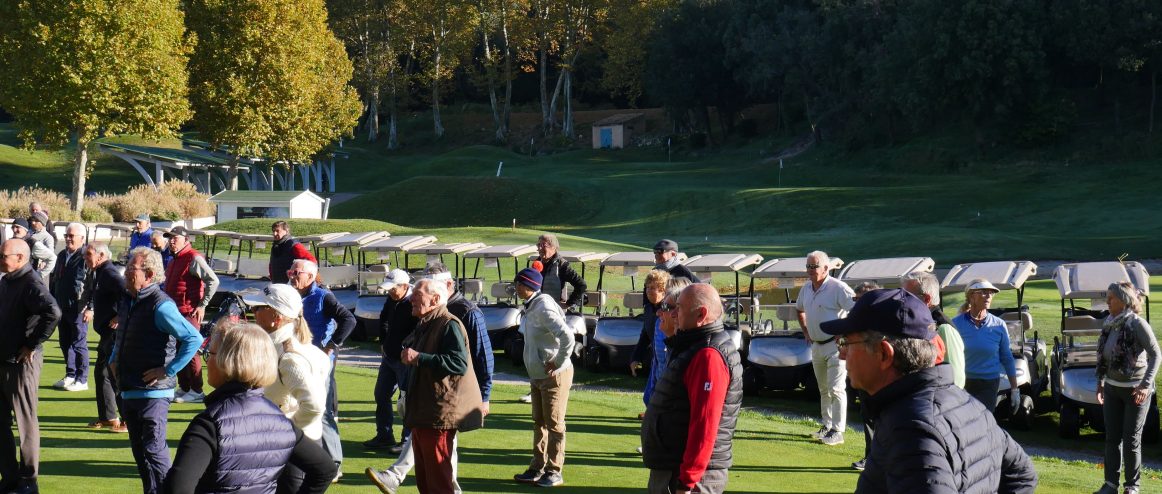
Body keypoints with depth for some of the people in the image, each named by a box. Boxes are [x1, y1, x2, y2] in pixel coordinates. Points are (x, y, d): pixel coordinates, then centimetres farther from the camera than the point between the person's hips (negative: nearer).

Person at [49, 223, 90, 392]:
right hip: (62, 307, 8)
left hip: (78, 308, -8)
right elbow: (54, 280, 22)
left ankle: (82, 380, 5)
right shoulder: (62, 256, 14)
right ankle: (70, 375, 23)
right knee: (65, 343, 13)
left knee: (79, 344, -2)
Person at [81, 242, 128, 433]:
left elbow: (127, 293, -31)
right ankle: (107, 417, 25)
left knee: (116, 376, -7)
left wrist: (120, 317, -24)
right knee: (101, 373, 16)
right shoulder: (98, 274, 14)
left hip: (115, 333, -10)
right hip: (107, 334, 10)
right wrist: (90, 309, 19)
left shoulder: (109, 273, -17)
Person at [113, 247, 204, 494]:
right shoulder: (127, 302, 10)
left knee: (154, 450, -9)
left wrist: (168, 371, -20)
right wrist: (114, 360, 17)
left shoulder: (160, 306, -18)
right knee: (139, 450, 15)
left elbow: (194, 339, -23)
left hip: (153, 392, -9)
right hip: (128, 389, 9)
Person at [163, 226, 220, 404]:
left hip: (189, 312, -10)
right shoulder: (174, 260, 16)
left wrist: (203, 304, -18)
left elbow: (213, 281, -19)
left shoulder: (194, 258, -13)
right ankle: (184, 388, 21)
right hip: (175, 312, 10)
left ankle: (197, 391, -3)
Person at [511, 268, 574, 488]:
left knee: (554, 424, 0)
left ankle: (554, 472, 7)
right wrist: (535, 372, 14)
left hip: (554, 376, -10)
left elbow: (567, 337, -32)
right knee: (539, 423, 16)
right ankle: (538, 468, 25)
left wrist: (558, 364, -21)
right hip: (537, 376, 10)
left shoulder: (544, 309, -22)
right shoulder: (531, 307, 8)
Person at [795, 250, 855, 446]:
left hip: (835, 344, -8)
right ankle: (827, 425, 27)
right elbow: (799, 310, 28)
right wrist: (806, 331, 18)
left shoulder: (837, 288, -17)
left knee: (836, 389, -9)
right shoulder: (806, 289, 7)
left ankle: (837, 431, -6)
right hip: (817, 345, 8)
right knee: (823, 389, 16)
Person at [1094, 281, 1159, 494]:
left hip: (1136, 390, -6)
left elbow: (1155, 354, -16)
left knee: (1131, 439, 1)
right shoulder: (1108, 324, 3)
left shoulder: (1137, 324, -16)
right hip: (1112, 388, 6)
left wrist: (1146, 385, -23)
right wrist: (1100, 382, 14)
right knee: (1112, 437, 6)